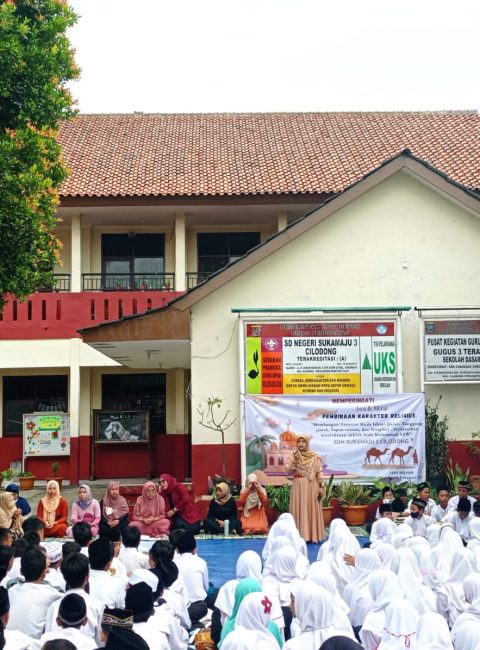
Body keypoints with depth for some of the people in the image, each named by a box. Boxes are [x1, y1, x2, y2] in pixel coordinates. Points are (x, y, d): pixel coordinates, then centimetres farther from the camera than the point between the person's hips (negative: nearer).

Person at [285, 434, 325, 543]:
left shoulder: (314, 457, 2)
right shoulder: (293, 456, 5)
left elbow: (319, 472, 1)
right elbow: (288, 471, -1)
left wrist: (320, 487, -6)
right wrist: (294, 462, -16)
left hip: (311, 486, -1)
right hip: (298, 486, 1)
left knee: (312, 509, -1)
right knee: (299, 510, -1)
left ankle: (313, 535, 5)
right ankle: (300, 535, 3)